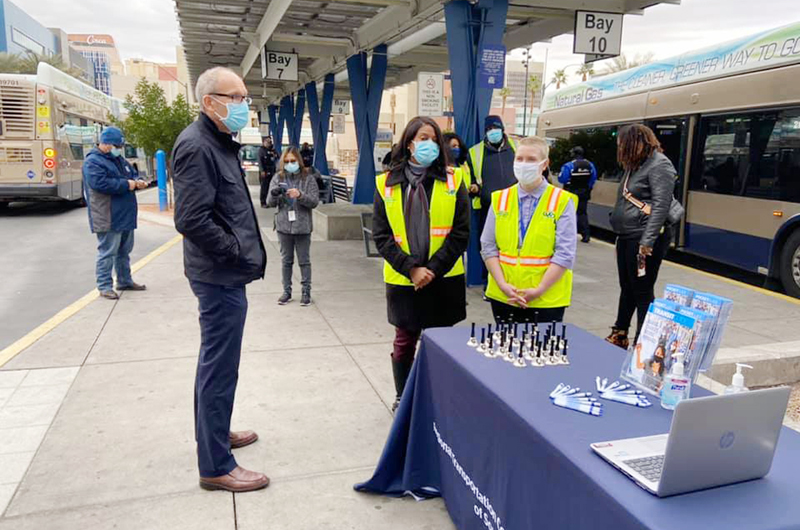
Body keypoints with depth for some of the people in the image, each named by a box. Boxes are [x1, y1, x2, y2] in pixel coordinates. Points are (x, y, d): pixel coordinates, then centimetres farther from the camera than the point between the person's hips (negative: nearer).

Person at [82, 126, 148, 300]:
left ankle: (124, 280, 28)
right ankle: (104, 286, 4)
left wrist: (137, 182, 1)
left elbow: (132, 174, 25)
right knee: (107, 252, -4)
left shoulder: (119, 159, 16)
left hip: (125, 216, 9)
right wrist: (127, 184, -18)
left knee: (124, 251, 17)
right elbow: (101, 183, -25)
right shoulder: (93, 162, -12)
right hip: (108, 219, -9)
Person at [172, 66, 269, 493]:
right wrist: (237, 252, -16)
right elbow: (192, 220, -25)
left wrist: (242, 252, 10)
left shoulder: (219, 142, 15)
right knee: (220, 366, -1)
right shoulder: (197, 146, -18)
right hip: (221, 276, -11)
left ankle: (215, 432, 40)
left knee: (217, 361, 22)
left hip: (225, 272, 11)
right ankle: (215, 466, 12)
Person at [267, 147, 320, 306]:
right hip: (284, 226, 3)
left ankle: (306, 291, 17)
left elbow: (315, 201, -8)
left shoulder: (308, 178, -4)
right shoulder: (278, 178, 3)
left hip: (302, 226, -2)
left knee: (304, 260, 7)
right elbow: (270, 202, 0)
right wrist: (274, 194, -22)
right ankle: (287, 291, 22)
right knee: (286, 260, 12)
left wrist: (300, 195, -25)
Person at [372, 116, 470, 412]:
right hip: (402, 281, 0)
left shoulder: (452, 182, 0)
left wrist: (433, 269, -12)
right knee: (404, 343, 13)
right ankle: (402, 398, 33)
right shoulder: (387, 184, 0)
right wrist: (410, 269, -12)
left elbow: (461, 233, -4)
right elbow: (381, 236, -3)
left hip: (444, 280, 0)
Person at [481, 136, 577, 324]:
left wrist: (538, 290, -14)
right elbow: (488, 247, 4)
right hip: (503, 297, 3)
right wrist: (503, 284, -8)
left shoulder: (562, 202, -3)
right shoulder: (500, 199, 7)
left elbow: (565, 254, -7)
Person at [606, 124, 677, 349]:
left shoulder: (659, 165, -12)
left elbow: (661, 206, -20)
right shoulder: (634, 165, 17)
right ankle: (619, 335, 29)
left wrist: (647, 241, -25)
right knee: (627, 288, 17)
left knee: (642, 292, -2)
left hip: (644, 239, -9)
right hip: (626, 237, 9)